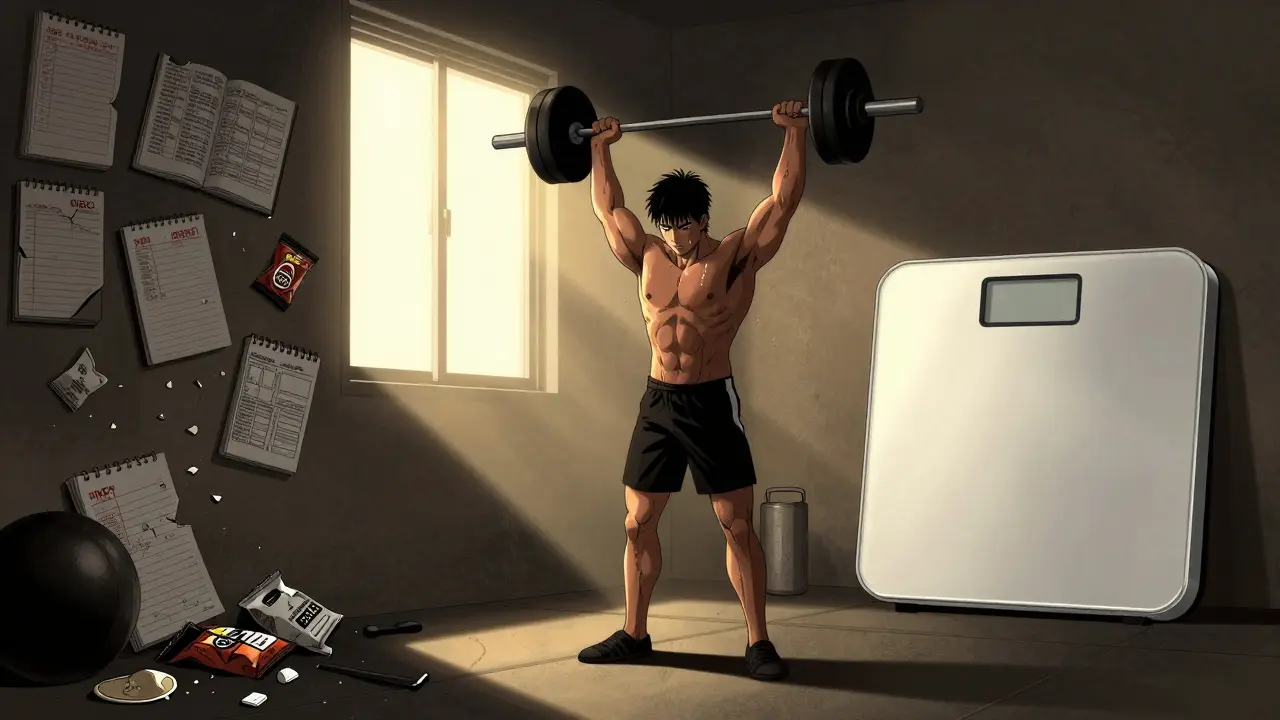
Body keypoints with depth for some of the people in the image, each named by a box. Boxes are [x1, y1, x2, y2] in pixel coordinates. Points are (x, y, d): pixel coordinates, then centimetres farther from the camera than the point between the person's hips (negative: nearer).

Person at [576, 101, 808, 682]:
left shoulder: (736, 256, -3)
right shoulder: (648, 258, 9)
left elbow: (784, 198, -6)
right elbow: (607, 206, 22)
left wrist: (794, 133, -7)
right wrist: (600, 148, 26)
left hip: (712, 403, -5)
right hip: (656, 401, 5)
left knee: (737, 526, -4)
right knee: (638, 524, 7)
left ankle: (758, 642, 1)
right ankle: (634, 634, 19)